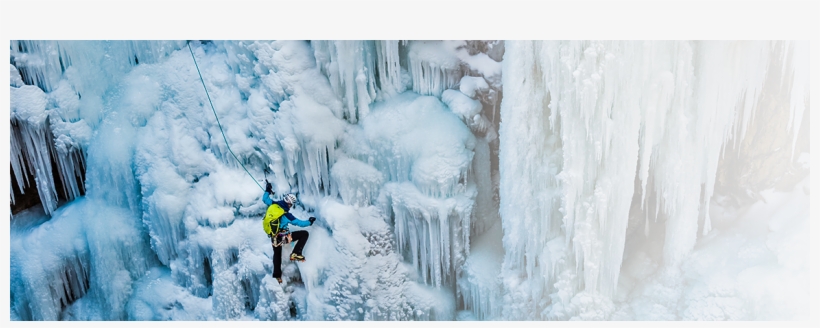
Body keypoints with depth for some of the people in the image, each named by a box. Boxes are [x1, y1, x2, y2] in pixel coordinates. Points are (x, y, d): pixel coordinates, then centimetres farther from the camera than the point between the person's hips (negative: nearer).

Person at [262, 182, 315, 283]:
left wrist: (267, 191, 27)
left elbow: (265, 199, 11)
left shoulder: (273, 205, -9)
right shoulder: (286, 215, -21)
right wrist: (310, 222, 7)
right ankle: (295, 254, -3)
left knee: (277, 255, 29)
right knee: (305, 234, -3)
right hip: (283, 237, -7)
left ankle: (277, 275, 40)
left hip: (273, 238, 7)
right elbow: (300, 223, -10)